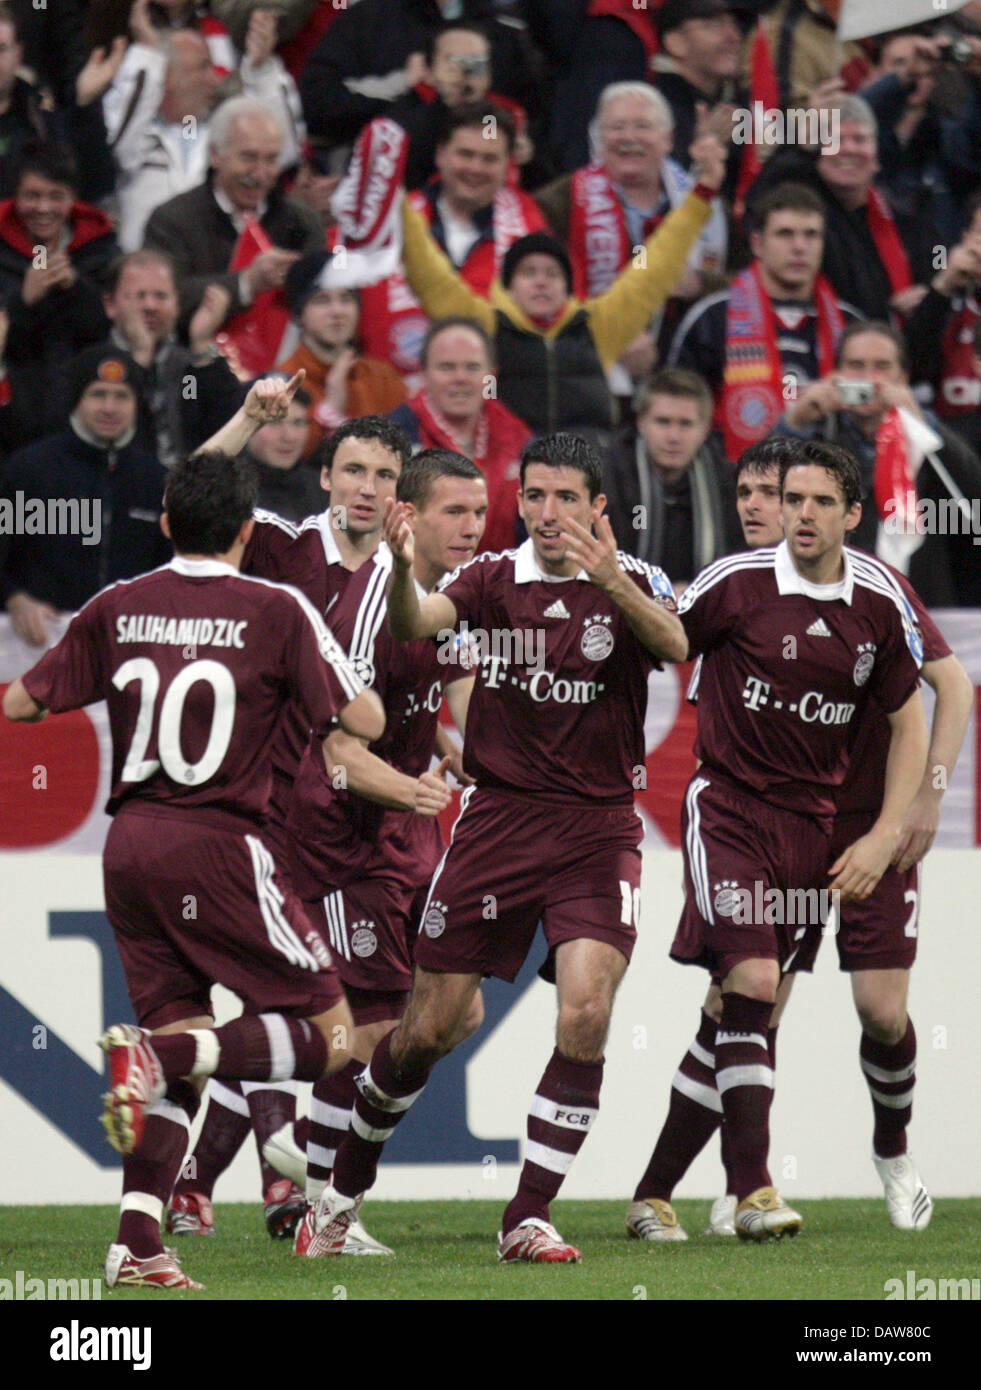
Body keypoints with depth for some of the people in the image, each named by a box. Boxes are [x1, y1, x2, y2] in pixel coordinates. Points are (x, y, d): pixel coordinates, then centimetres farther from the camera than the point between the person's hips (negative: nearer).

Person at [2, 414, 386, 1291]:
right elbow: (364, 721, -5)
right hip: (216, 848, -5)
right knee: (330, 1035, 1)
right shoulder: (276, 612, -5)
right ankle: (159, 1051, -22)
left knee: (179, 1037, 13)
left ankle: (136, 1242, -1)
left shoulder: (117, 609, 6)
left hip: (130, 845, 5)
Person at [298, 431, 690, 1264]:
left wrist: (608, 579, -42)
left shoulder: (635, 584, -1)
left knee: (585, 1014, -18)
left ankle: (527, 1218, -10)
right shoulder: (493, 578, 2)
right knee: (431, 1026, 3)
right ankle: (346, 1187, 25)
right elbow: (416, 624, -16)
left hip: (597, 827, -1)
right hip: (497, 815, 1)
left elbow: (674, 644, -23)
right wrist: (402, 570, -39)